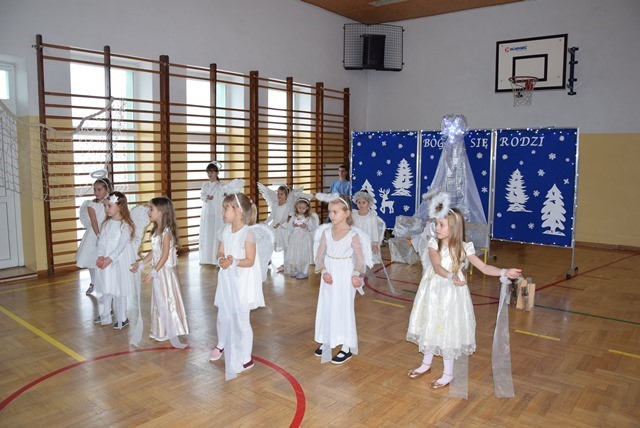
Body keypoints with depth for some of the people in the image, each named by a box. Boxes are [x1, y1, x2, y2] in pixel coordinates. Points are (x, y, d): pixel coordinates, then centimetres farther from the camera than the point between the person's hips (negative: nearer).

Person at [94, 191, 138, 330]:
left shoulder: (125, 225, -12)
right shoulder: (106, 224, 6)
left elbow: (121, 245, -19)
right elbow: (101, 242, 0)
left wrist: (109, 259, -26)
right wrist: (101, 256, -15)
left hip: (119, 262, -6)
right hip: (106, 261, 6)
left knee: (120, 290, 3)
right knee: (107, 289, 16)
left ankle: (122, 318, 15)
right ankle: (106, 316, 30)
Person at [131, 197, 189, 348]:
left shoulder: (166, 231, -19)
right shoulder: (156, 230, 8)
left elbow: (165, 255, -21)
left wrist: (153, 272, -23)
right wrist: (141, 263, 16)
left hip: (166, 270, -9)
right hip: (158, 270, 9)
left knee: (169, 301, -4)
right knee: (159, 301, 16)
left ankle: (174, 336, 3)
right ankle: (162, 332, 29)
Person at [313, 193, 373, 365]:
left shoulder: (353, 234, -14)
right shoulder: (326, 231, -2)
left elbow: (360, 259, -10)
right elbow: (319, 256, 0)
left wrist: (356, 275, -24)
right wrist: (324, 271, -14)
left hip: (345, 277, -4)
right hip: (328, 276, 4)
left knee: (344, 309, 5)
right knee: (325, 308, 13)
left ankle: (347, 347, 19)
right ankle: (326, 342, 31)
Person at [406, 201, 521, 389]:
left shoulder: (464, 247, -10)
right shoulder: (434, 244, -8)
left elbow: (484, 267, -10)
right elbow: (437, 266, -24)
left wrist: (505, 272, -25)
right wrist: (451, 277, -42)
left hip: (452, 294, -3)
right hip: (433, 291, 3)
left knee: (448, 331, 5)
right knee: (430, 326, 16)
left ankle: (448, 373, 23)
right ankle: (426, 364, 38)